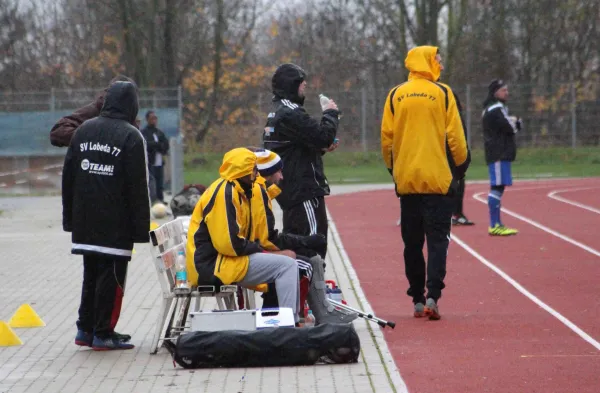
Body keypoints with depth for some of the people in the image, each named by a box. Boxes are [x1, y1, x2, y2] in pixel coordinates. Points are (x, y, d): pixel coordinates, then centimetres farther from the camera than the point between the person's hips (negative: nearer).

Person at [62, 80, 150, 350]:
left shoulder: (83, 131, 8)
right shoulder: (131, 136, -10)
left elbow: (68, 177, 11)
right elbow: (138, 187, -11)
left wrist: (69, 217, 17)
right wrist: (141, 227, -7)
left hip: (85, 222, 6)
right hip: (116, 225, -6)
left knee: (91, 274, 16)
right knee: (112, 276, 0)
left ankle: (85, 328, 20)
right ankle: (103, 333, 1)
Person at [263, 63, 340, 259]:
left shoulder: (276, 112, 17)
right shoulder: (291, 113, -16)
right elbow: (323, 135, -22)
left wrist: (322, 148, 10)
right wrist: (331, 114, -5)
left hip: (289, 189, 10)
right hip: (304, 190, -10)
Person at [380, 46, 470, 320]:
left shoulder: (395, 96, 4)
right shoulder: (442, 93, -3)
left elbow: (386, 137, 5)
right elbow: (455, 135, -4)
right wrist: (461, 164, 9)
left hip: (406, 180, 3)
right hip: (437, 179, -3)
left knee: (412, 242, 10)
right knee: (437, 239, -2)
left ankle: (417, 300, 13)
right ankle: (432, 296, -17)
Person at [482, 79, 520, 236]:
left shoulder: (491, 108, 20)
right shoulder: (496, 109, -12)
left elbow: (512, 126, 20)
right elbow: (510, 127, -19)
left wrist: (514, 123, -1)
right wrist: (516, 123, 2)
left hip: (498, 153, 11)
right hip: (499, 154, -11)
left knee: (497, 188, 13)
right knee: (497, 187, -12)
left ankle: (497, 224, 17)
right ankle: (494, 226, -15)